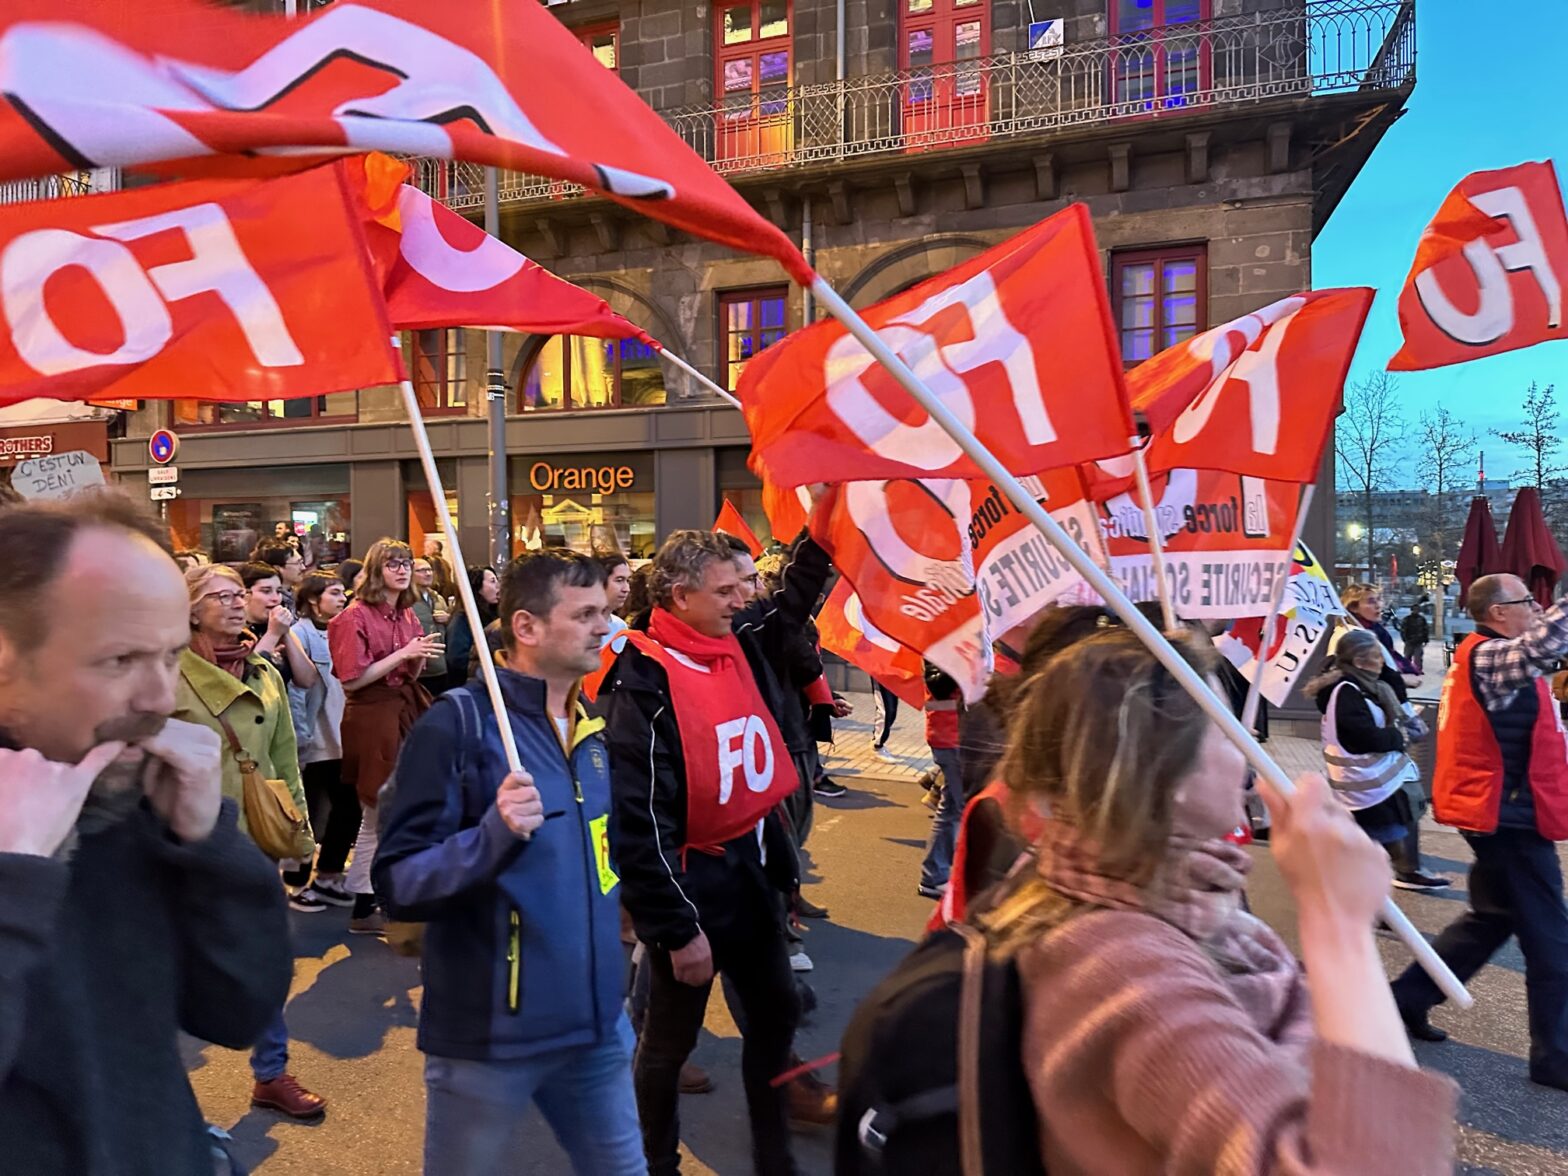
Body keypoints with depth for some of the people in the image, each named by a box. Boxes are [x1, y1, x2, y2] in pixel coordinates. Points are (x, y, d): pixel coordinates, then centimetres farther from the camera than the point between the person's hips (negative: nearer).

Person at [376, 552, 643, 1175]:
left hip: (596, 1022, 6)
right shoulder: (459, 721, -17)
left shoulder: (591, 726, 6)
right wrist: (494, 834, -33)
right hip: (488, 1035, -6)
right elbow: (397, 880, -20)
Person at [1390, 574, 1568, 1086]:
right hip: (1510, 817, -11)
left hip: (1496, 813, 11)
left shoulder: (1482, 655, 13)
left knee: (1494, 918, 21)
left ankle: (1408, 997, 26)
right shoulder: (1491, 657, -21)